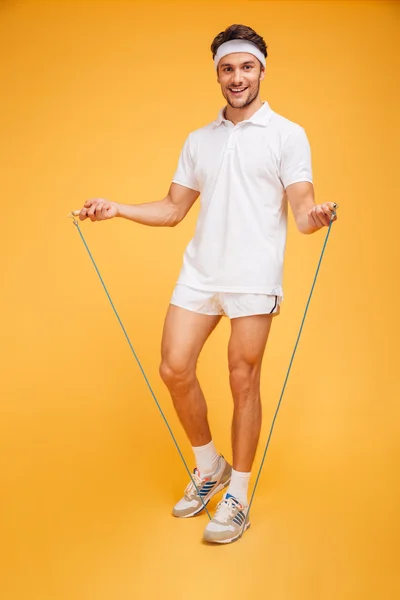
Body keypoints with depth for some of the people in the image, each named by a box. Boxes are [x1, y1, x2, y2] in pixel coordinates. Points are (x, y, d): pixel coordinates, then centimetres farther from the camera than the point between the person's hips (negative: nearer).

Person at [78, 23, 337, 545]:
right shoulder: (198, 141, 17)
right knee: (175, 370, 1)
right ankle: (208, 467, 25)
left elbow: (301, 209, -6)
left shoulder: (287, 135, 3)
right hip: (198, 272, 5)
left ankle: (237, 497, 17)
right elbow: (173, 209, 17)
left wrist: (316, 216, -30)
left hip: (253, 278, -4)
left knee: (243, 381, 0)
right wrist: (117, 209, 4)